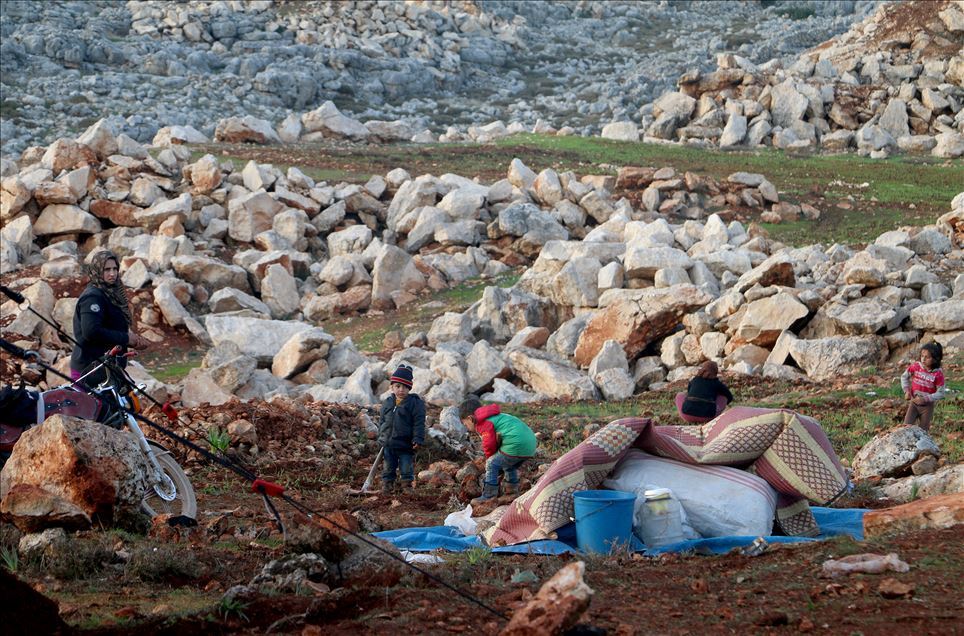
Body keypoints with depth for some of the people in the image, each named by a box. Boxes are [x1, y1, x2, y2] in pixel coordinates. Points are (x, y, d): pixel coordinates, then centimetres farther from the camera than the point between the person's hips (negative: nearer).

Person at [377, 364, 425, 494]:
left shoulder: (415, 403, -7)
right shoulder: (387, 403, 7)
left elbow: (419, 423, -9)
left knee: (406, 471, 2)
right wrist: (381, 437, 14)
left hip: (406, 445, -4)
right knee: (388, 469, 13)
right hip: (388, 444, 4)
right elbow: (382, 421, 16)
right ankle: (386, 487, 21)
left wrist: (418, 439, -15)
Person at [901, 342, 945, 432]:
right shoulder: (916, 366, -10)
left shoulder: (938, 374, -18)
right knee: (907, 427, -16)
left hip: (927, 405, -2)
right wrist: (906, 390, -7)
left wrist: (925, 399, -22)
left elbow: (940, 393, -14)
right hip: (914, 402, 2)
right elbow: (904, 376, 7)